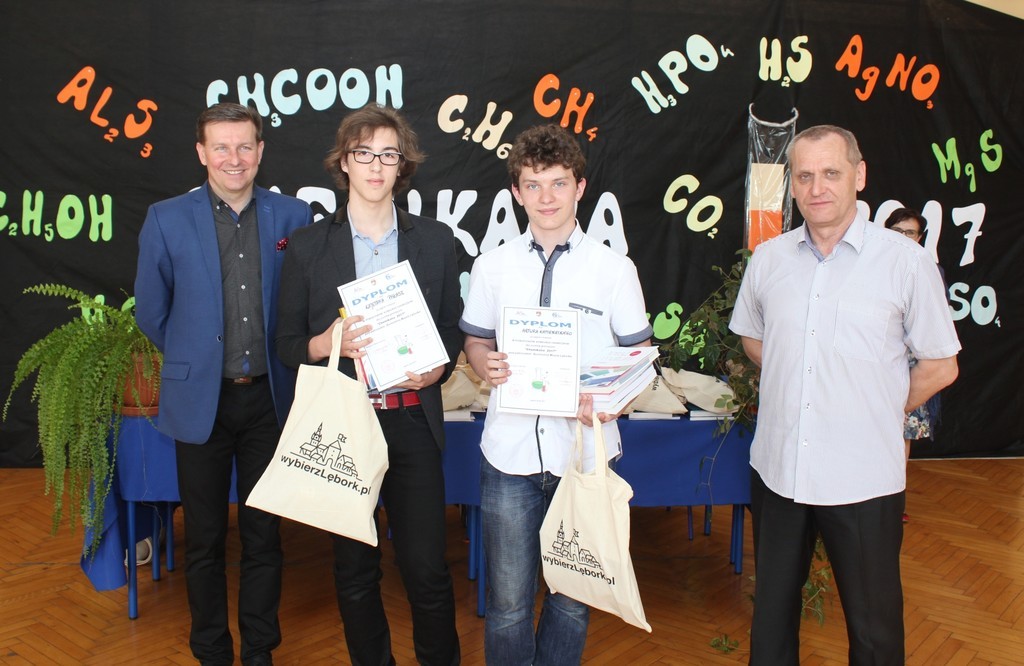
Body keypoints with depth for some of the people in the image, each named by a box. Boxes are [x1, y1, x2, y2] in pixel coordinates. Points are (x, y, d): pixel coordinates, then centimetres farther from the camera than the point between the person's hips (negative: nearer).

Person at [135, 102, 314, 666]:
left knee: (264, 533, 11)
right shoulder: (166, 220, -2)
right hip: (199, 400, 0)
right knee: (205, 538, 11)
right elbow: (151, 312, 6)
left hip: (269, 399, 1)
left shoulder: (292, 217, 0)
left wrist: (277, 361, 4)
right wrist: (194, 359, 10)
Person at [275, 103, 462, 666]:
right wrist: (326, 344, -15)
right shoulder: (308, 246, 3)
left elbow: (452, 330, 10)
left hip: (412, 421, 0)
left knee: (427, 569, 2)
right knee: (354, 569, 14)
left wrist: (437, 368, -10)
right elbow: (287, 343, 5)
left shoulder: (435, 241, 5)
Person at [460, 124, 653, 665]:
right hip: (511, 454, 1)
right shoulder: (492, 266, 4)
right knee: (507, 600, 8)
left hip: (586, 450, 0)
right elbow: (475, 341, 13)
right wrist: (486, 364, -11)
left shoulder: (614, 268, 0)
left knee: (573, 597, 13)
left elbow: (637, 355, 4)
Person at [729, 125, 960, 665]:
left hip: (863, 477, -3)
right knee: (772, 607, 18)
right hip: (777, 469, 3)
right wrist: (792, 389, 9)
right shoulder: (768, 258, 2)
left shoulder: (906, 261, -8)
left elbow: (940, 365, 0)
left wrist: (880, 410, 1)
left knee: (873, 621, 11)